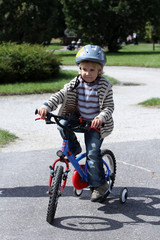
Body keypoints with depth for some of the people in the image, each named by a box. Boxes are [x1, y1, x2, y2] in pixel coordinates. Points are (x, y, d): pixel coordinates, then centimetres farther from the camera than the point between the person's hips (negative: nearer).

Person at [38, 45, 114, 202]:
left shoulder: (104, 86, -11)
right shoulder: (75, 84, -4)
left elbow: (109, 107, -13)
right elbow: (60, 95, -12)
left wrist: (101, 118, -34)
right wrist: (47, 106, -29)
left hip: (95, 124, -4)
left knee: (93, 153, -13)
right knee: (63, 124, -27)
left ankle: (99, 185, 3)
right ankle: (73, 149, -1)